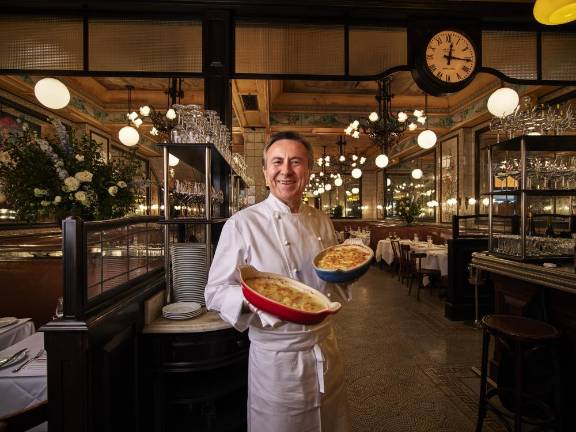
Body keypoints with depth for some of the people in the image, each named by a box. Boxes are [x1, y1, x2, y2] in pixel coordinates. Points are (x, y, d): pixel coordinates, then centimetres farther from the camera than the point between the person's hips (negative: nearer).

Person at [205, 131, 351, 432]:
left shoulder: (321, 222, 3)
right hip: (275, 359, -5)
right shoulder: (242, 224, -15)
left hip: (327, 351, 6)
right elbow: (215, 292, -11)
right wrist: (248, 299, -30)